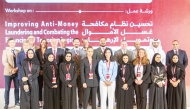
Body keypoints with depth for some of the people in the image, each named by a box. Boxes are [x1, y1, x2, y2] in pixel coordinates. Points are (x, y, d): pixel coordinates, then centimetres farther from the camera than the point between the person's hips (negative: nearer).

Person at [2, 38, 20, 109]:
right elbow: (4, 62, -7)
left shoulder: (18, 52, 10)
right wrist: (11, 70, -17)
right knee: (7, 89, 0)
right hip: (8, 72, -2)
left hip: (17, 72, 2)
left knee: (17, 88, 7)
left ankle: (17, 102, 18)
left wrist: (16, 69, -12)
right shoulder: (5, 51, 3)